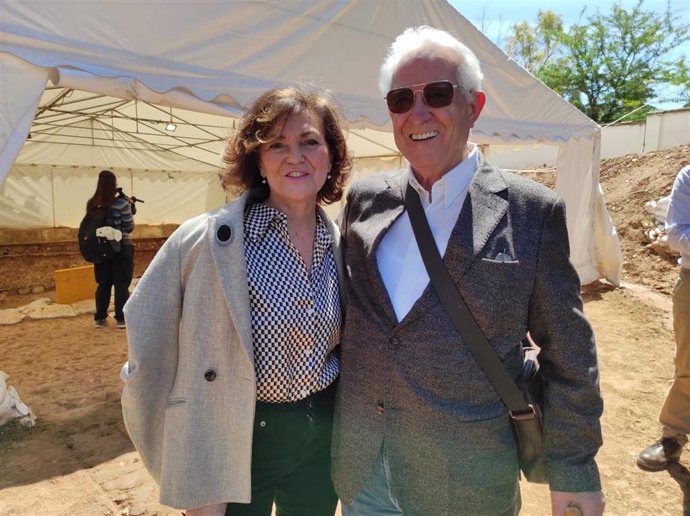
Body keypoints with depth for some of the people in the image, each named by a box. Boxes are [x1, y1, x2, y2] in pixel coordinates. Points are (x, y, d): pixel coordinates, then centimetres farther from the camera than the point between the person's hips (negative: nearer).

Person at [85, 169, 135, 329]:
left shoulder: (91, 204, 2)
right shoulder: (121, 204, -13)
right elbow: (129, 227, -8)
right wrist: (129, 207, 3)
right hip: (121, 247, -5)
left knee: (103, 284, 13)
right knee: (122, 284, 2)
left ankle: (99, 318, 17)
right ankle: (121, 319, 3)